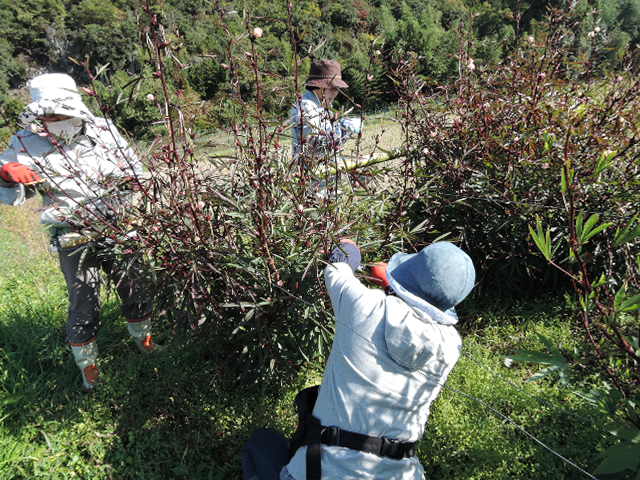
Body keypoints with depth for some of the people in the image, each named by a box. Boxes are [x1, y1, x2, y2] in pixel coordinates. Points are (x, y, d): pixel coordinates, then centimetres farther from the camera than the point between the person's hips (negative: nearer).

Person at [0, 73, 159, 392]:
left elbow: (133, 165, 11)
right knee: (83, 301, 4)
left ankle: (144, 340, 41)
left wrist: (124, 176, -9)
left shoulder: (102, 130, -5)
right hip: (73, 238, -2)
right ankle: (87, 366, 27)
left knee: (133, 286, 15)